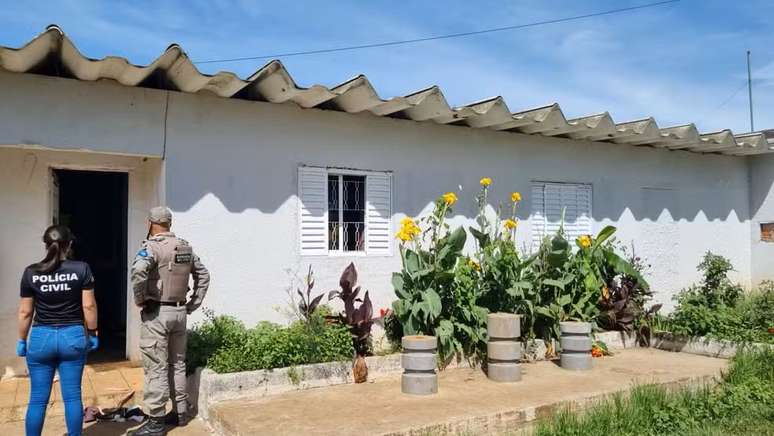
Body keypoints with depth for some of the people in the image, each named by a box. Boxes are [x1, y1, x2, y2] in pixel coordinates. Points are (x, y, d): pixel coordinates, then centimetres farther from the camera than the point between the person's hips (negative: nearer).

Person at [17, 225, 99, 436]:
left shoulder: (31, 272, -2)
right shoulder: (81, 269, -6)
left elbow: (25, 311, 2)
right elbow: (89, 306, -5)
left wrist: (21, 341, 13)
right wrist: (93, 333, 7)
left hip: (41, 338, 1)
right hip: (73, 336, -1)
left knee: (38, 398, 9)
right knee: (72, 396, 7)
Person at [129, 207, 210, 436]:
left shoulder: (152, 246, -13)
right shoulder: (186, 247, 9)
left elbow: (138, 271, -32)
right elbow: (203, 275, 15)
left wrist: (140, 299, -16)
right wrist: (193, 304, 15)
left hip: (156, 312, -7)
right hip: (179, 312, 7)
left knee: (156, 368, -1)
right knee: (177, 364, 16)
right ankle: (181, 412, 25)